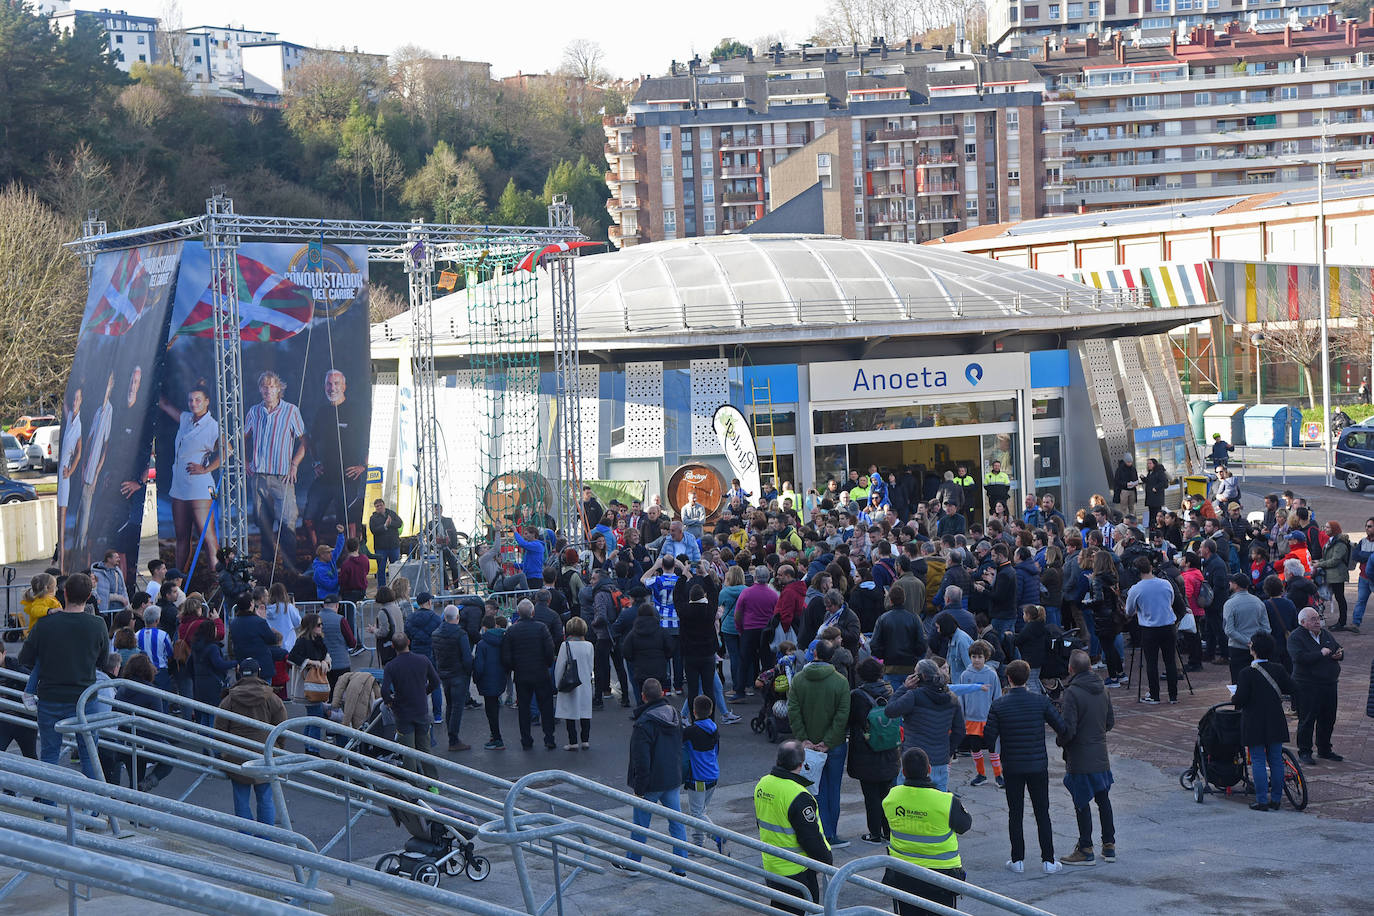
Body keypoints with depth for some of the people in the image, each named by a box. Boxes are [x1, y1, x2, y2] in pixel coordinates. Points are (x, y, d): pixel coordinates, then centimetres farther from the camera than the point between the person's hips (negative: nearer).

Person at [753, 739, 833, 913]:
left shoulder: (762, 784, 0)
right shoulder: (798, 796, -27)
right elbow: (810, 838, -21)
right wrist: (827, 860, -5)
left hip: (770, 865, 8)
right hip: (796, 870, -8)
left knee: (779, 910, 20)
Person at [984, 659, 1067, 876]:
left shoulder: (999, 706, -10)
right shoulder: (1041, 701, -8)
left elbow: (989, 740, -9)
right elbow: (1062, 728, -7)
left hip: (1012, 768, -1)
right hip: (1038, 766, 1)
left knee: (1015, 813, 10)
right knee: (1042, 813, 9)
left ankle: (1017, 860, 13)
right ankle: (1048, 860, 10)